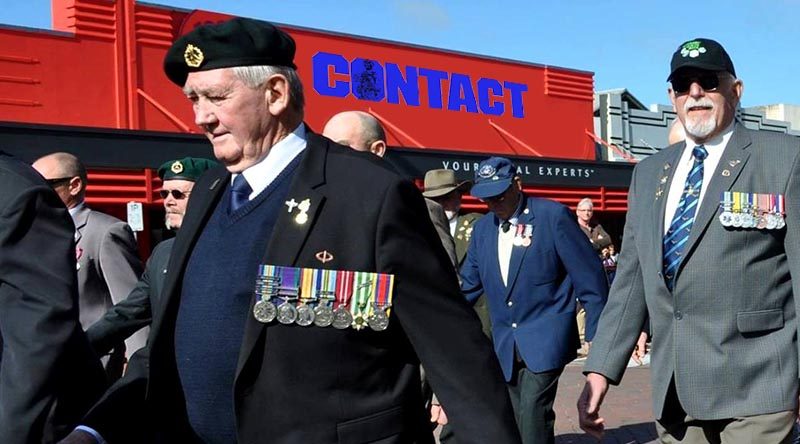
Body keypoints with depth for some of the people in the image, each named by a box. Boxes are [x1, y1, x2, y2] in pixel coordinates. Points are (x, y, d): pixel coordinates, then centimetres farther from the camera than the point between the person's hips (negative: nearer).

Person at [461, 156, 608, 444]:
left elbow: (589, 277, -7)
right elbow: (468, 285, 15)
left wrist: (596, 335, -7)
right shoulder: (482, 228, 7)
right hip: (506, 343, 6)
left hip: (545, 337, -5)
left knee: (533, 413, -18)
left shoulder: (553, 215, -9)